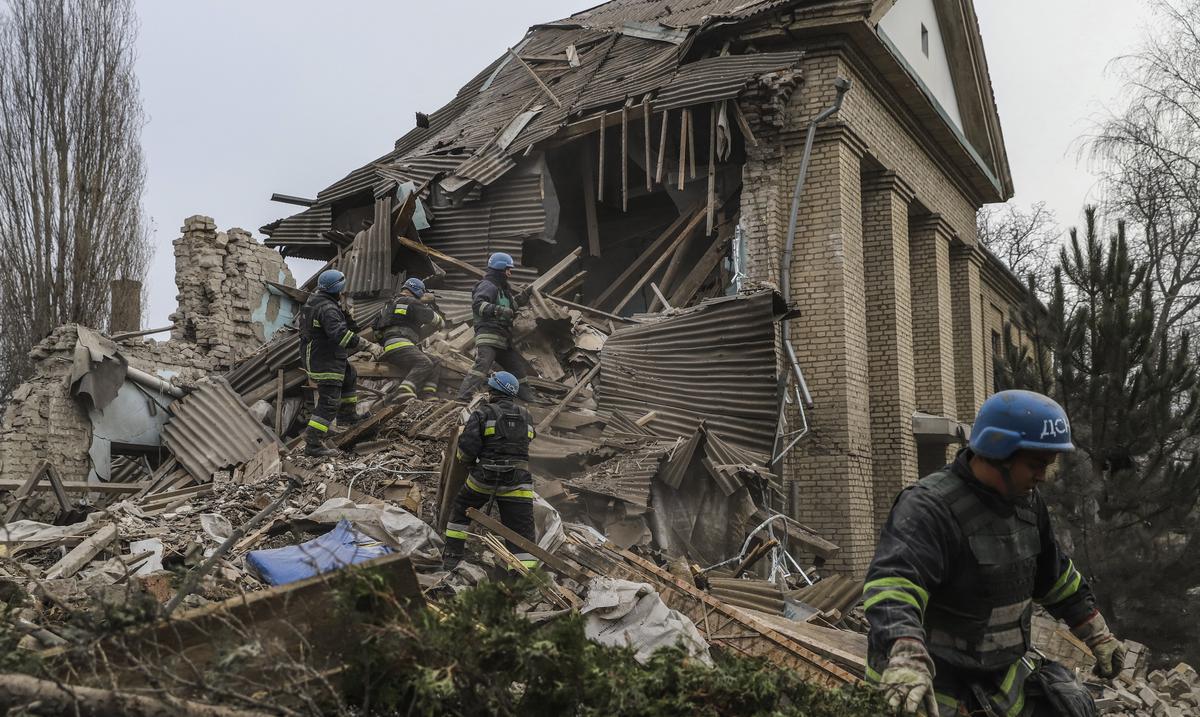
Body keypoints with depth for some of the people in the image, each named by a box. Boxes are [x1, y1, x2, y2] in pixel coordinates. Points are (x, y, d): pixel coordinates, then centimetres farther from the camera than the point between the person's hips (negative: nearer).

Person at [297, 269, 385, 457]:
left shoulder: (312, 300, 7)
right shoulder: (328, 309, -25)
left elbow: (300, 321, 26)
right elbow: (341, 334, -38)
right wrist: (369, 346, -36)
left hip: (312, 356, 11)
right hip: (325, 362, -11)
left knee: (349, 377, 31)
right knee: (329, 403, -8)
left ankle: (347, 415, 41)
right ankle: (313, 444, -9)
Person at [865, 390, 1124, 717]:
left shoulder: (1026, 502, 4)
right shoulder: (930, 506, -25)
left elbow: (1056, 576, 21)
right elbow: (893, 582, -42)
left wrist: (1097, 635, 24)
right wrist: (906, 657, -57)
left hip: (1003, 675, 8)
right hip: (935, 688, -8)